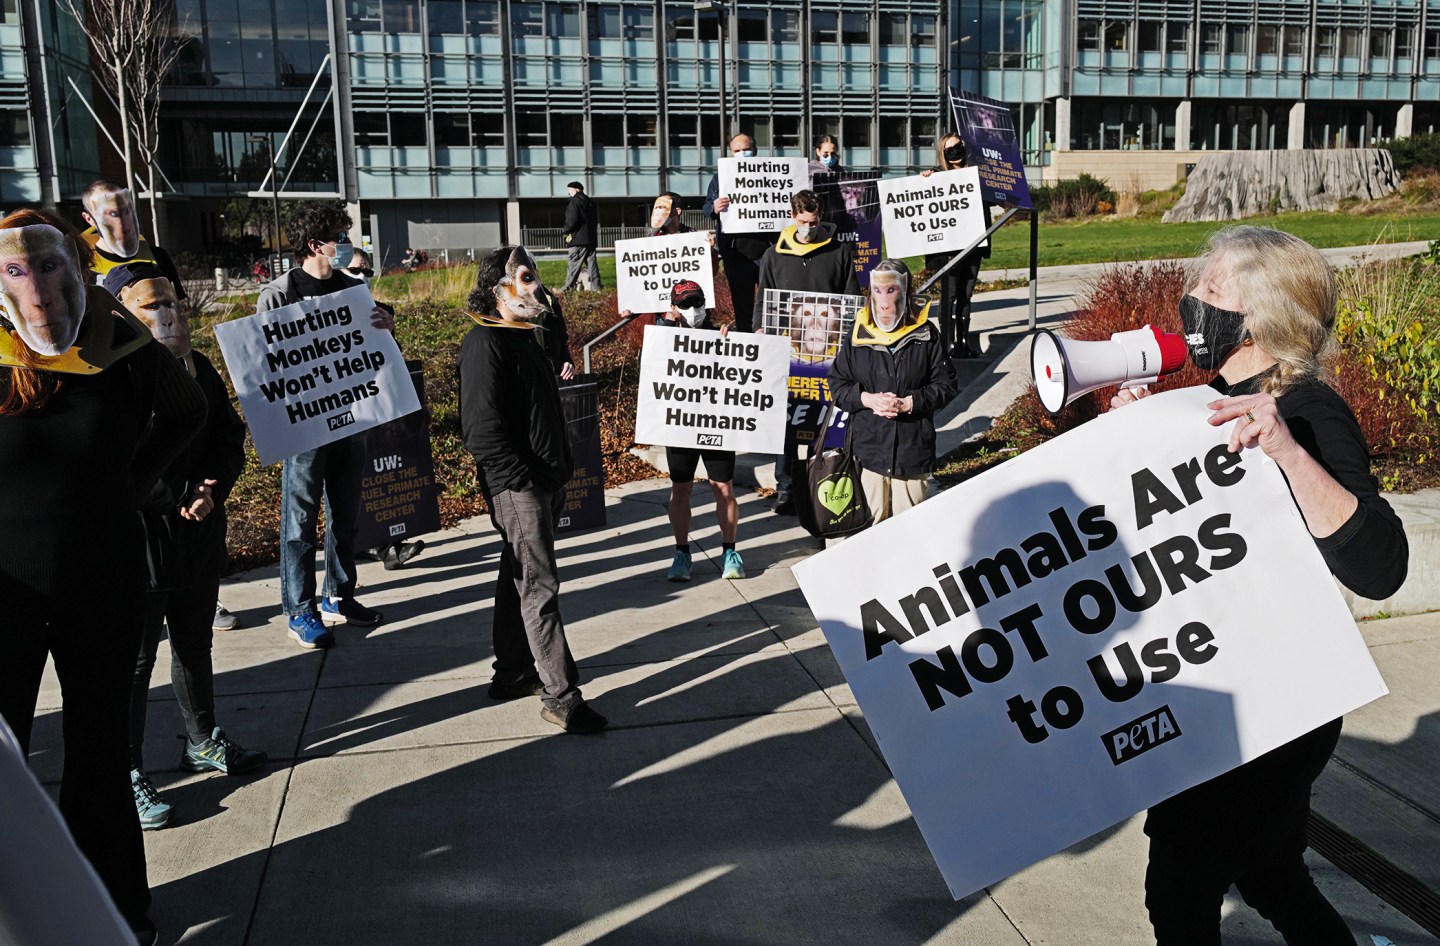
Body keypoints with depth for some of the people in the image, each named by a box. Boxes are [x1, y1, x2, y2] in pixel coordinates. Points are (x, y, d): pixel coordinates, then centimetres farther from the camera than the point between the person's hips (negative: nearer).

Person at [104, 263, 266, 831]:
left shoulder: (197, 366, 5)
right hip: (138, 543, -7)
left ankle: (203, 742, 39)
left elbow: (230, 436, 7)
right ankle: (127, 774, 19)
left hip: (199, 534, 7)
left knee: (194, 644, 22)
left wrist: (211, 490, -10)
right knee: (134, 660, 4)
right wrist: (183, 495, -18)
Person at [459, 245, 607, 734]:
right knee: (540, 587, -7)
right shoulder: (485, 344, -15)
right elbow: (481, 425, -22)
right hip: (516, 487, -10)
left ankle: (512, 673, 29)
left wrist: (559, 471, 18)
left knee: (519, 579, 17)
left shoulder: (523, 338, 17)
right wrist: (520, 480, -21)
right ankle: (560, 696, -2)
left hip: (543, 482, 10)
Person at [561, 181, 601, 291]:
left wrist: (567, 231, -1)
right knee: (592, 263, 8)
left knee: (574, 263, -6)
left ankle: (568, 287, -5)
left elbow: (572, 220, -17)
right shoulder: (590, 202, 16)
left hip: (579, 239, -7)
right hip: (591, 238, 7)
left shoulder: (574, 202, -8)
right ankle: (596, 286, 5)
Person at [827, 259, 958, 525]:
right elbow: (837, 385, 6)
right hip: (868, 445, 1)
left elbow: (947, 385, 0)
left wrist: (909, 403, -13)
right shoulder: (859, 334, 2)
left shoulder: (926, 334, -1)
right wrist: (867, 399, -13)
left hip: (914, 448, -1)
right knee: (873, 518, 8)